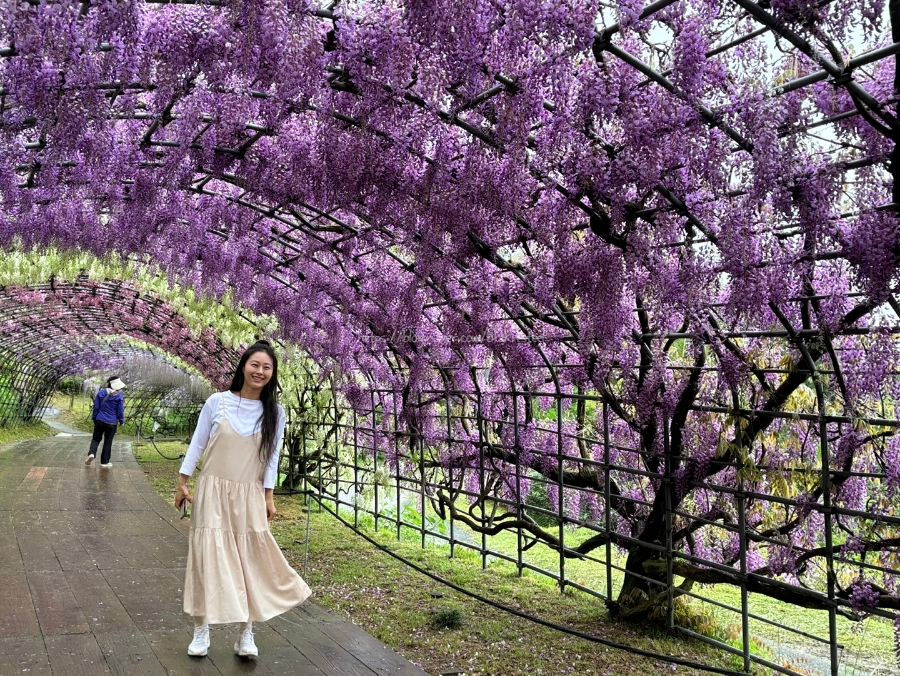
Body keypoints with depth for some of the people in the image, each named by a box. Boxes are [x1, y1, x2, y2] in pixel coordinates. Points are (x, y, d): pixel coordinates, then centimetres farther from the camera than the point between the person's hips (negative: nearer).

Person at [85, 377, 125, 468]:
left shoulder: (101, 393, -2)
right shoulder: (119, 396, -10)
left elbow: (96, 407, 3)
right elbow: (120, 410, -4)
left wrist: (94, 418, 15)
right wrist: (121, 420, 9)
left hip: (100, 420, 2)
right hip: (111, 422, -2)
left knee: (96, 438, 16)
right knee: (108, 441, 7)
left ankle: (91, 453, -9)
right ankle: (104, 461, 12)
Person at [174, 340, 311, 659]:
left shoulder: (275, 412, -1)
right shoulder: (217, 402, -5)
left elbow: (271, 457, 3)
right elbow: (197, 444, 2)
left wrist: (268, 496, 0)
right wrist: (182, 483, 3)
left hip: (249, 497, 1)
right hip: (212, 492, -1)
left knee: (250, 560, 4)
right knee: (207, 557, 2)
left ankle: (246, 634, 16)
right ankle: (201, 630, 19)